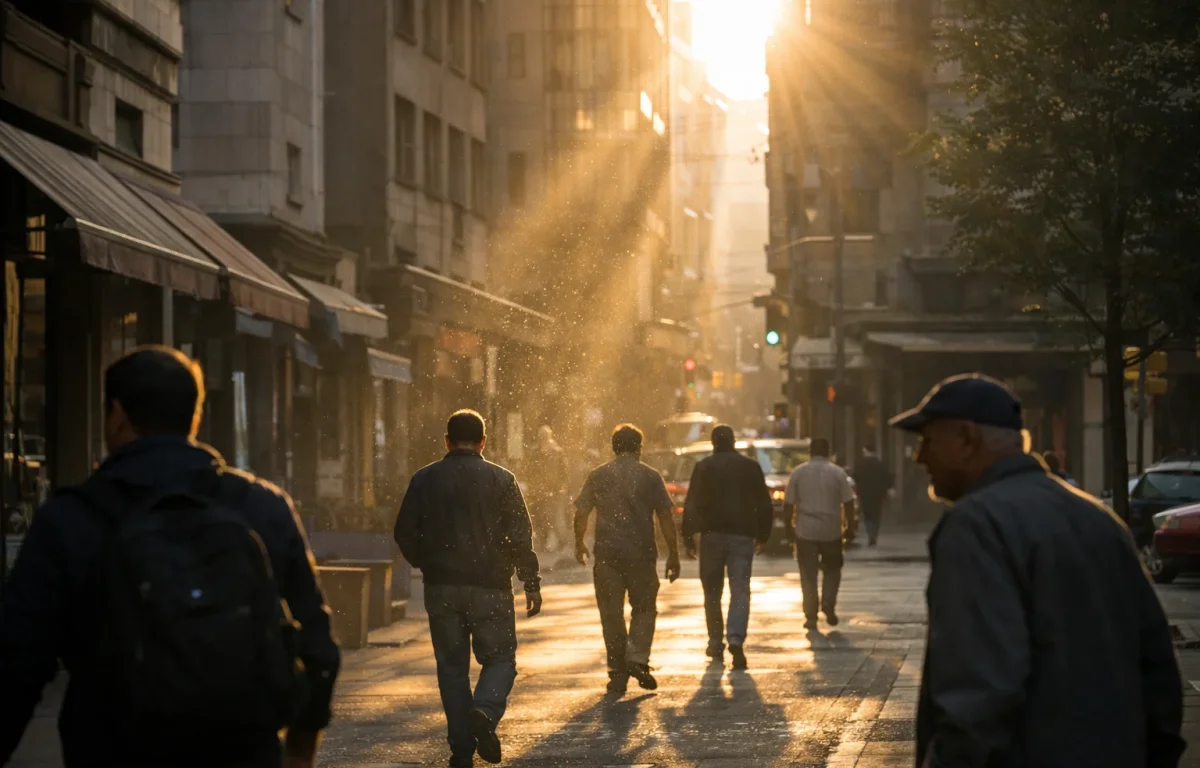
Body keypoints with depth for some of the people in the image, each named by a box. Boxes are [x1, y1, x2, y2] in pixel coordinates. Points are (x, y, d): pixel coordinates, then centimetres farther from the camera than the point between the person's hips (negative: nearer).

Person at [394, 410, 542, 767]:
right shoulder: (501, 479, -2)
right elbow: (520, 537, -5)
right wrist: (531, 584, 2)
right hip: (489, 587, -2)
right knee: (500, 658, 10)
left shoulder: (425, 479, 2)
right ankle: (486, 711, -19)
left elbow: (405, 533, 3)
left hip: (441, 589, 2)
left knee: (452, 666, 8)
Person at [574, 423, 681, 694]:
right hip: (641, 554, -1)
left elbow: (581, 514, 5)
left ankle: (618, 673, 6)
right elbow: (665, 518, -2)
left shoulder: (597, 476, 4)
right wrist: (673, 554, 4)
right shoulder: (650, 477, 0)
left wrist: (579, 543, 22)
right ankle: (638, 658, -7)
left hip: (607, 554, 1)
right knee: (644, 608, 13)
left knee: (611, 614, 6)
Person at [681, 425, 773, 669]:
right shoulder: (751, 467, 6)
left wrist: (688, 538, -1)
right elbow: (764, 505, 9)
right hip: (743, 536, 1)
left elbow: (692, 505, -5)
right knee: (740, 590, -3)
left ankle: (716, 643, 15)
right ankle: (736, 639, -21)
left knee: (712, 591, 11)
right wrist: (763, 536, 18)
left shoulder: (703, 467, 0)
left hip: (712, 534, -1)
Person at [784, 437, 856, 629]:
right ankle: (828, 604, -1)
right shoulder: (838, 473, -1)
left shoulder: (798, 473, 0)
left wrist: (790, 524, 12)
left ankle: (811, 617, 1)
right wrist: (850, 525, 8)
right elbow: (848, 503, -2)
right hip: (831, 530, 0)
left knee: (808, 575, 5)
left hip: (805, 531, 0)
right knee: (832, 570, 18)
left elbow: (788, 504, 0)